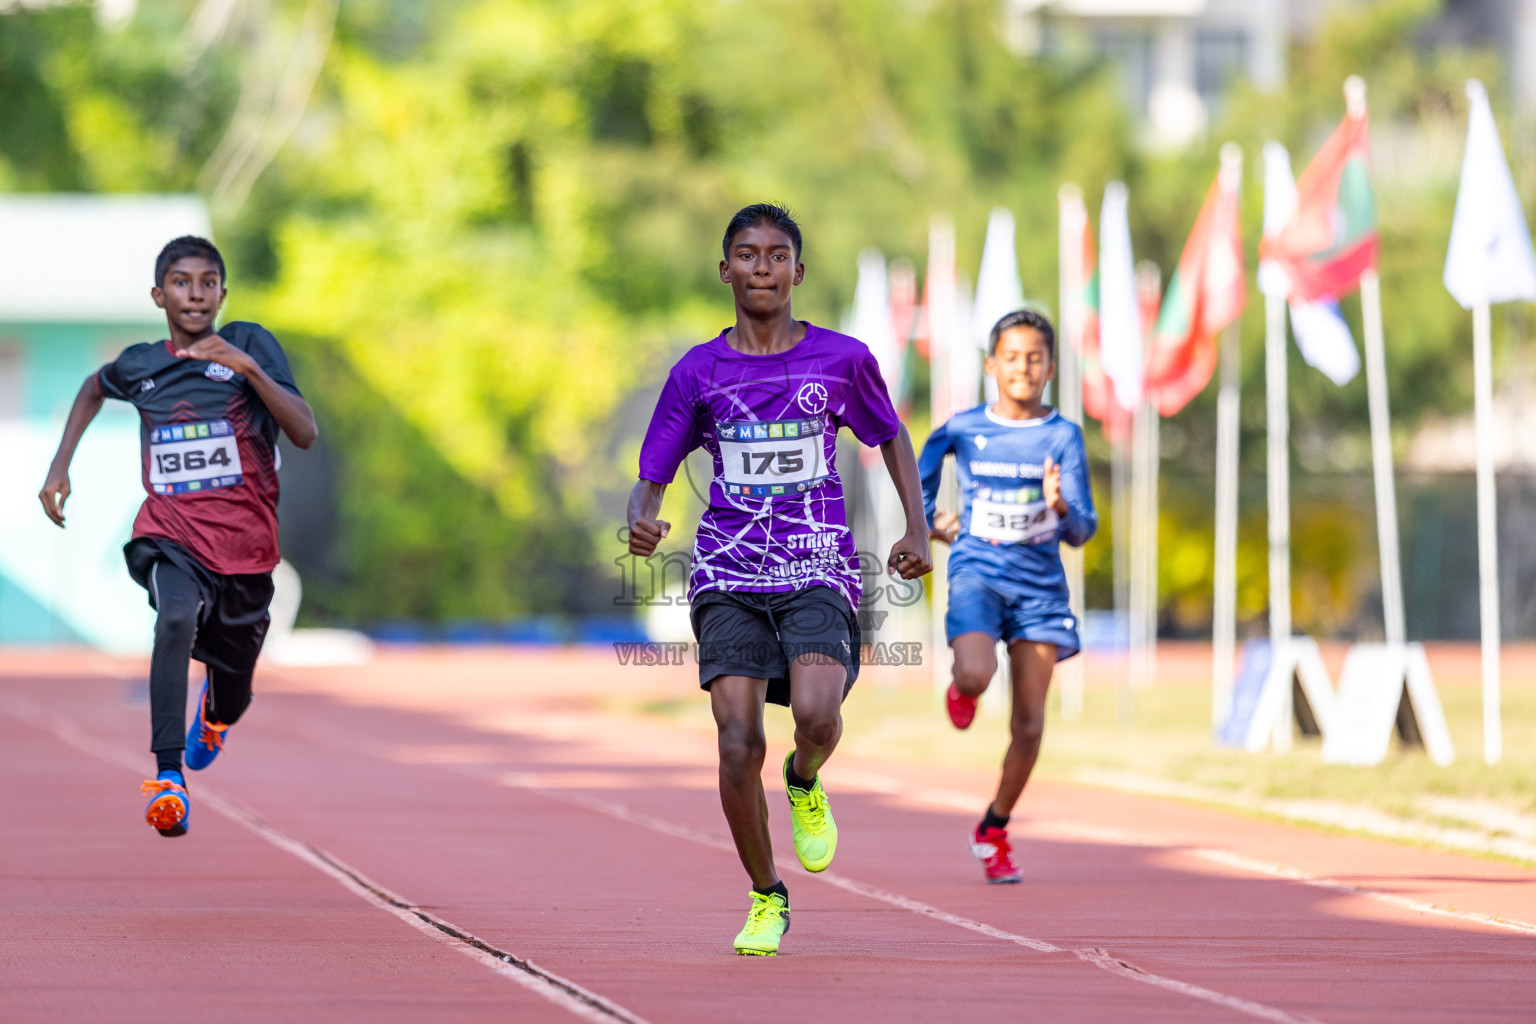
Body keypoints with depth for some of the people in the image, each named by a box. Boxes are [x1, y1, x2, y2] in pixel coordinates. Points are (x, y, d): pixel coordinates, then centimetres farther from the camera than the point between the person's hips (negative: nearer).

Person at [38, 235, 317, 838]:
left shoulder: (250, 345, -5)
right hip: (169, 535, 0)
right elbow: (94, 387, 30)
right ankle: (169, 777, -38)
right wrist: (60, 466, 21)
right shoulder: (139, 365, 4)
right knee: (176, 618, -35)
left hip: (244, 544, 0)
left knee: (233, 695, 14)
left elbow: (304, 434, -16)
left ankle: (215, 715, 55)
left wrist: (248, 367, -27)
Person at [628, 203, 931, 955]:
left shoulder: (842, 359, 3)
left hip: (818, 573, -1)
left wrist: (917, 531, 10)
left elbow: (890, 437, 20)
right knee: (739, 745, -13)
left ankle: (806, 783, 12)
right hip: (728, 577, 1)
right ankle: (766, 898, 9)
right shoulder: (698, 373, 3)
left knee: (816, 714, -26)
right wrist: (641, 520, -18)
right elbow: (650, 482, 6)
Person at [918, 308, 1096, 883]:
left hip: (1040, 585, 1)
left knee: (1029, 726, 0)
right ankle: (960, 691, 10)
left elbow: (1082, 532, -7)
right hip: (977, 572, -1)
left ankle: (994, 831, 21)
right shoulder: (962, 430, 0)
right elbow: (919, 490, 20)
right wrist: (936, 527, 12)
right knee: (976, 676, -29)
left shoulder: (1062, 437, -2)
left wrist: (1061, 506, -25)